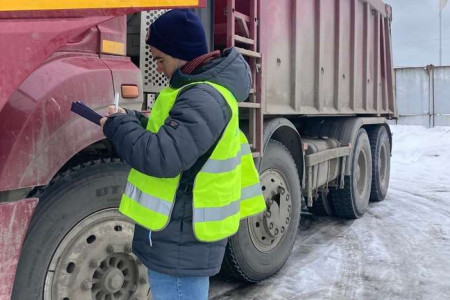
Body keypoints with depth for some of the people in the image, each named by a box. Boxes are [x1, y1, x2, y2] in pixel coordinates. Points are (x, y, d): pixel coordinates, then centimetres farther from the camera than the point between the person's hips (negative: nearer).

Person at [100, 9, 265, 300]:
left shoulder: (203, 99, -24)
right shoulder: (203, 88, 11)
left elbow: (161, 158, -31)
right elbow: (171, 133, 20)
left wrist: (117, 126, -16)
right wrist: (130, 119, 4)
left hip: (180, 239, -11)